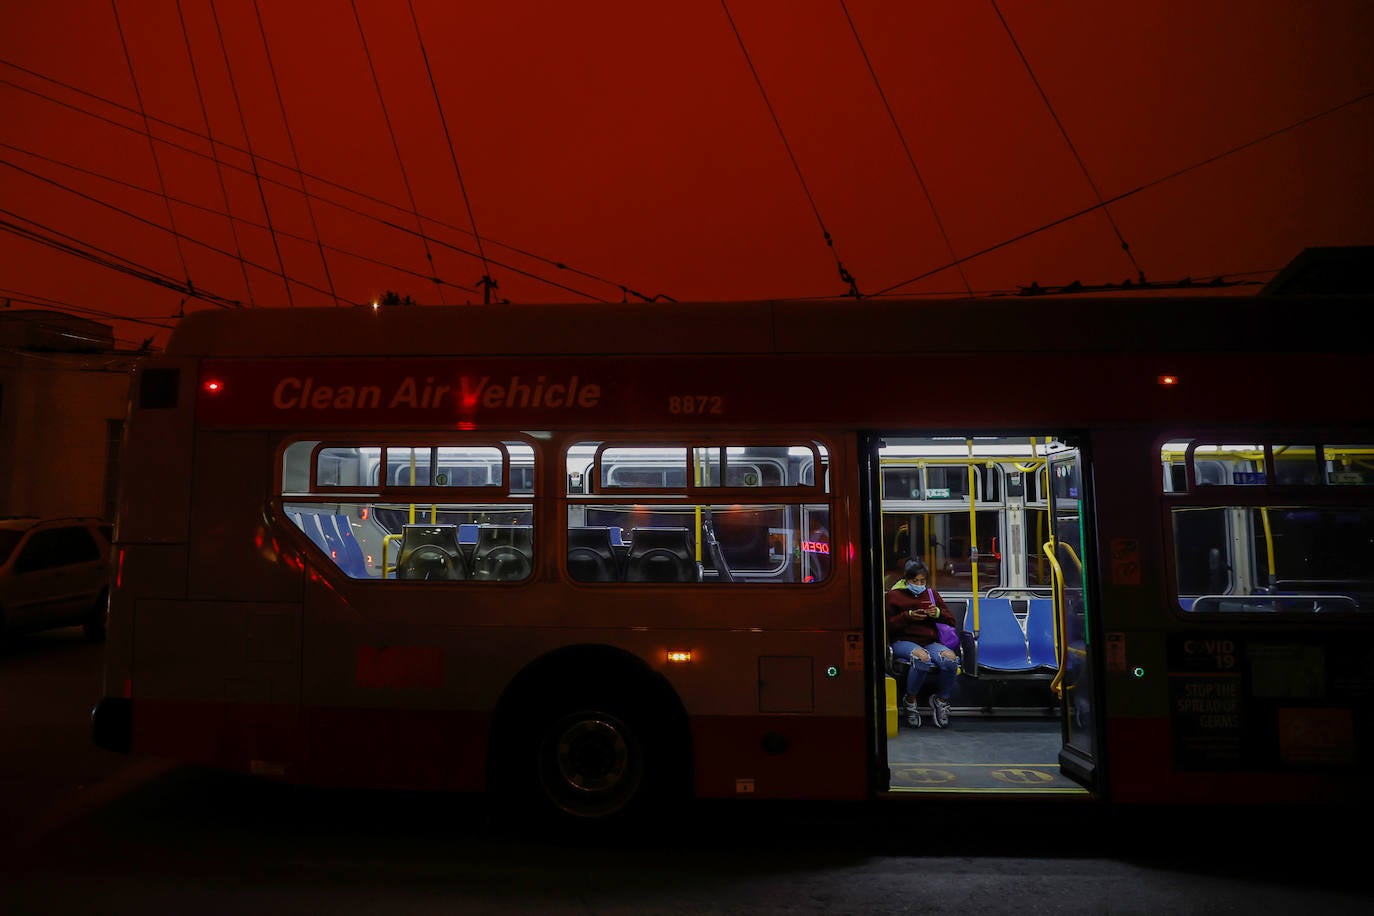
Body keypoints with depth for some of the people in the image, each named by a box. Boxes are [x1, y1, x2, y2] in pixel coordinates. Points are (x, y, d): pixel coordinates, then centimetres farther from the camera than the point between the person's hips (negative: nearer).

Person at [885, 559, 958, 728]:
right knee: (922, 657, -39)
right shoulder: (894, 595, 10)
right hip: (903, 641, -4)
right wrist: (908, 616, -13)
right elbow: (887, 625, 1)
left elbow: (951, 620, 21)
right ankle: (910, 701, -15)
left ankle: (941, 700, -6)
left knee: (950, 658, -31)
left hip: (929, 642, 4)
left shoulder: (932, 594, 21)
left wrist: (938, 613, -1)